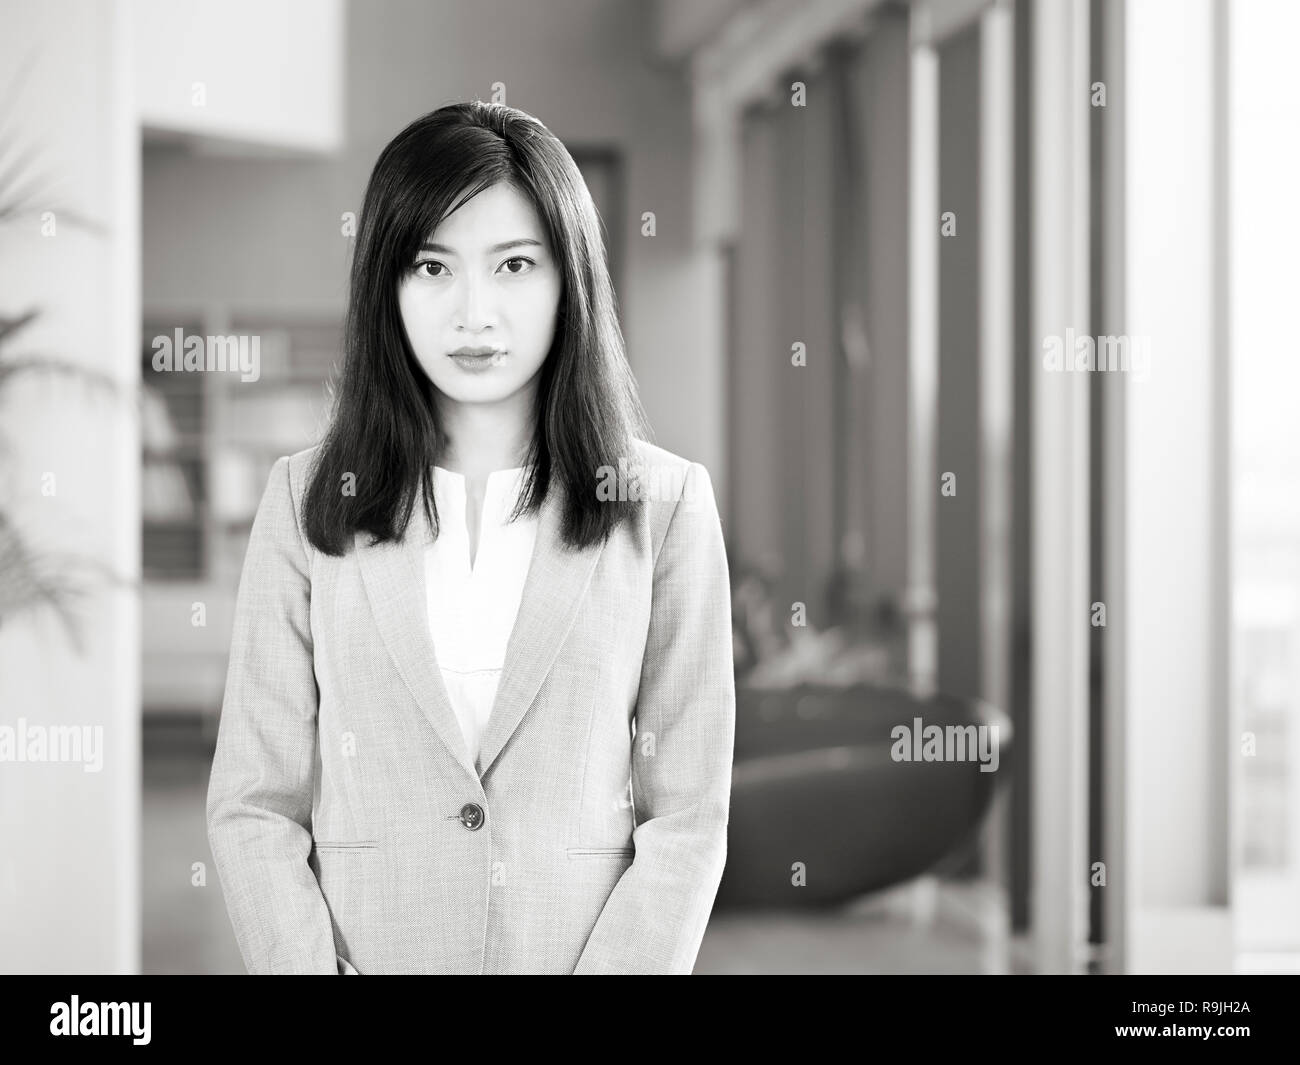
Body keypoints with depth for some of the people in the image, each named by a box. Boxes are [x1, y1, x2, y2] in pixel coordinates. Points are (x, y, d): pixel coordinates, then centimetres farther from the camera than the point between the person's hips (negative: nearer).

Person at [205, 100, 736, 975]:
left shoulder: (664, 504, -4)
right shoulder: (307, 501, -1)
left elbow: (687, 817, -6)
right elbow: (255, 805, -3)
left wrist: (618, 967, -17)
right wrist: (323, 968, -15)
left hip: (586, 948, 0)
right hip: (367, 948, 1)